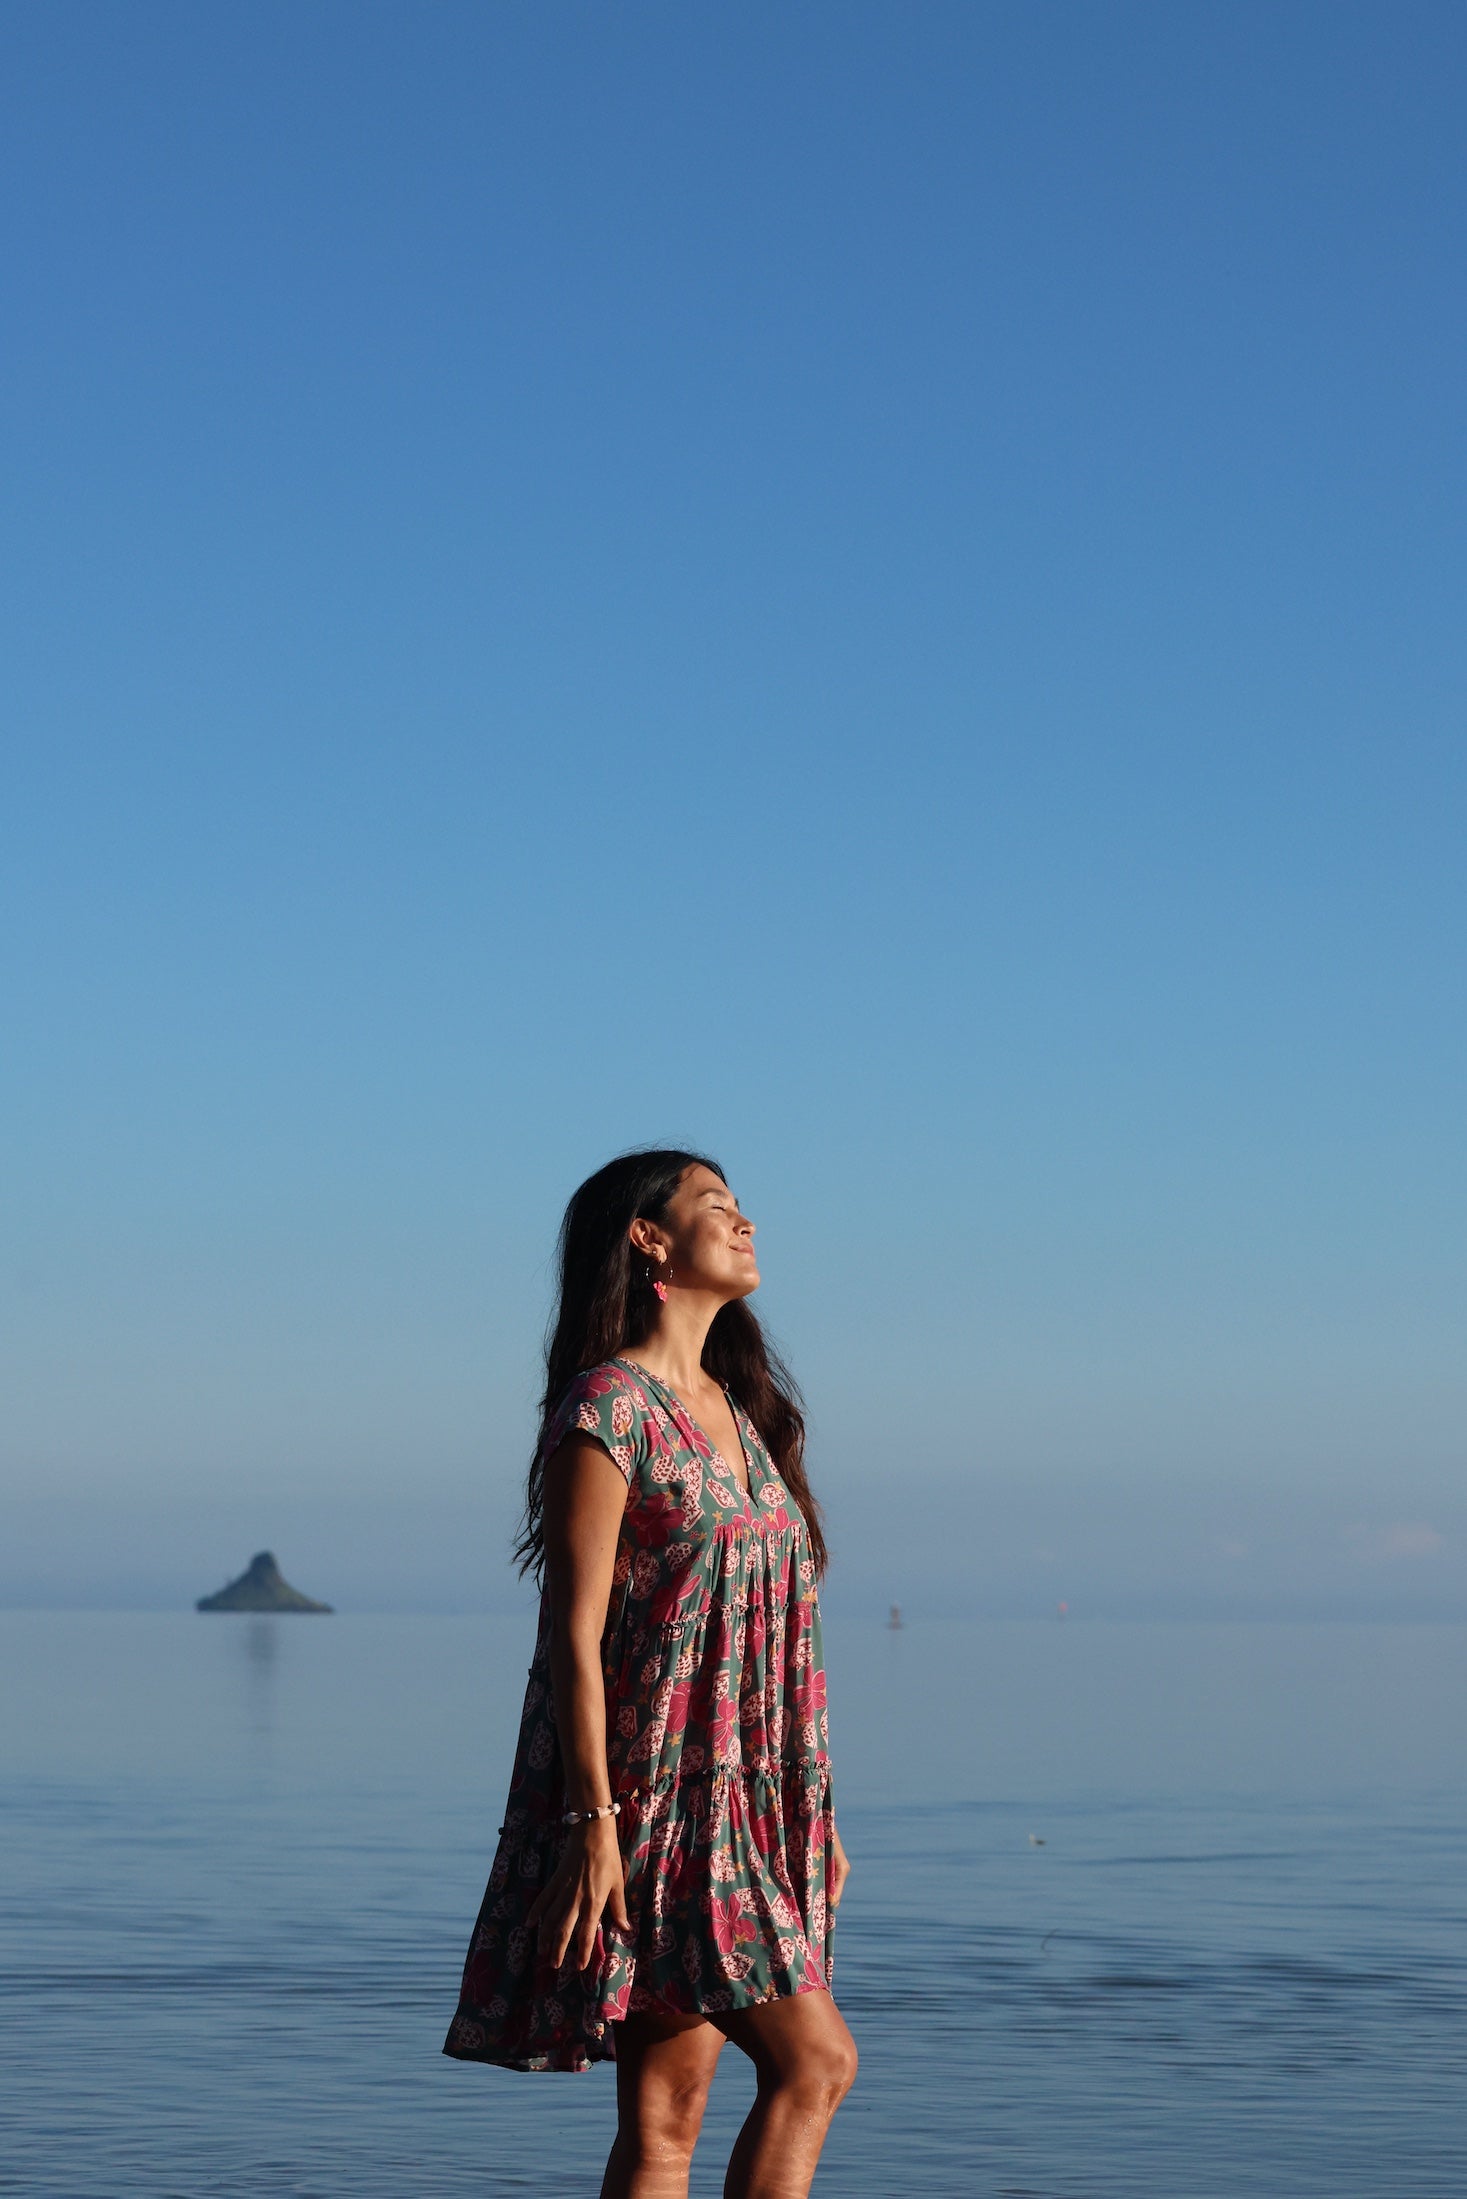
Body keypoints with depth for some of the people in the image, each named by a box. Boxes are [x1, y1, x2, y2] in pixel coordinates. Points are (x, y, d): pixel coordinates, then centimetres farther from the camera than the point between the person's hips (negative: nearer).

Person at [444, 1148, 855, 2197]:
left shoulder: (739, 1411, 17)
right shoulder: (610, 1405, -9)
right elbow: (575, 1629, -14)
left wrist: (813, 1814, 17)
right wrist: (592, 1823, -19)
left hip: (740, 1807, 8)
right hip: (651, 1794, -8)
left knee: (669, 2113, 5)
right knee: (816, 2060, -12)